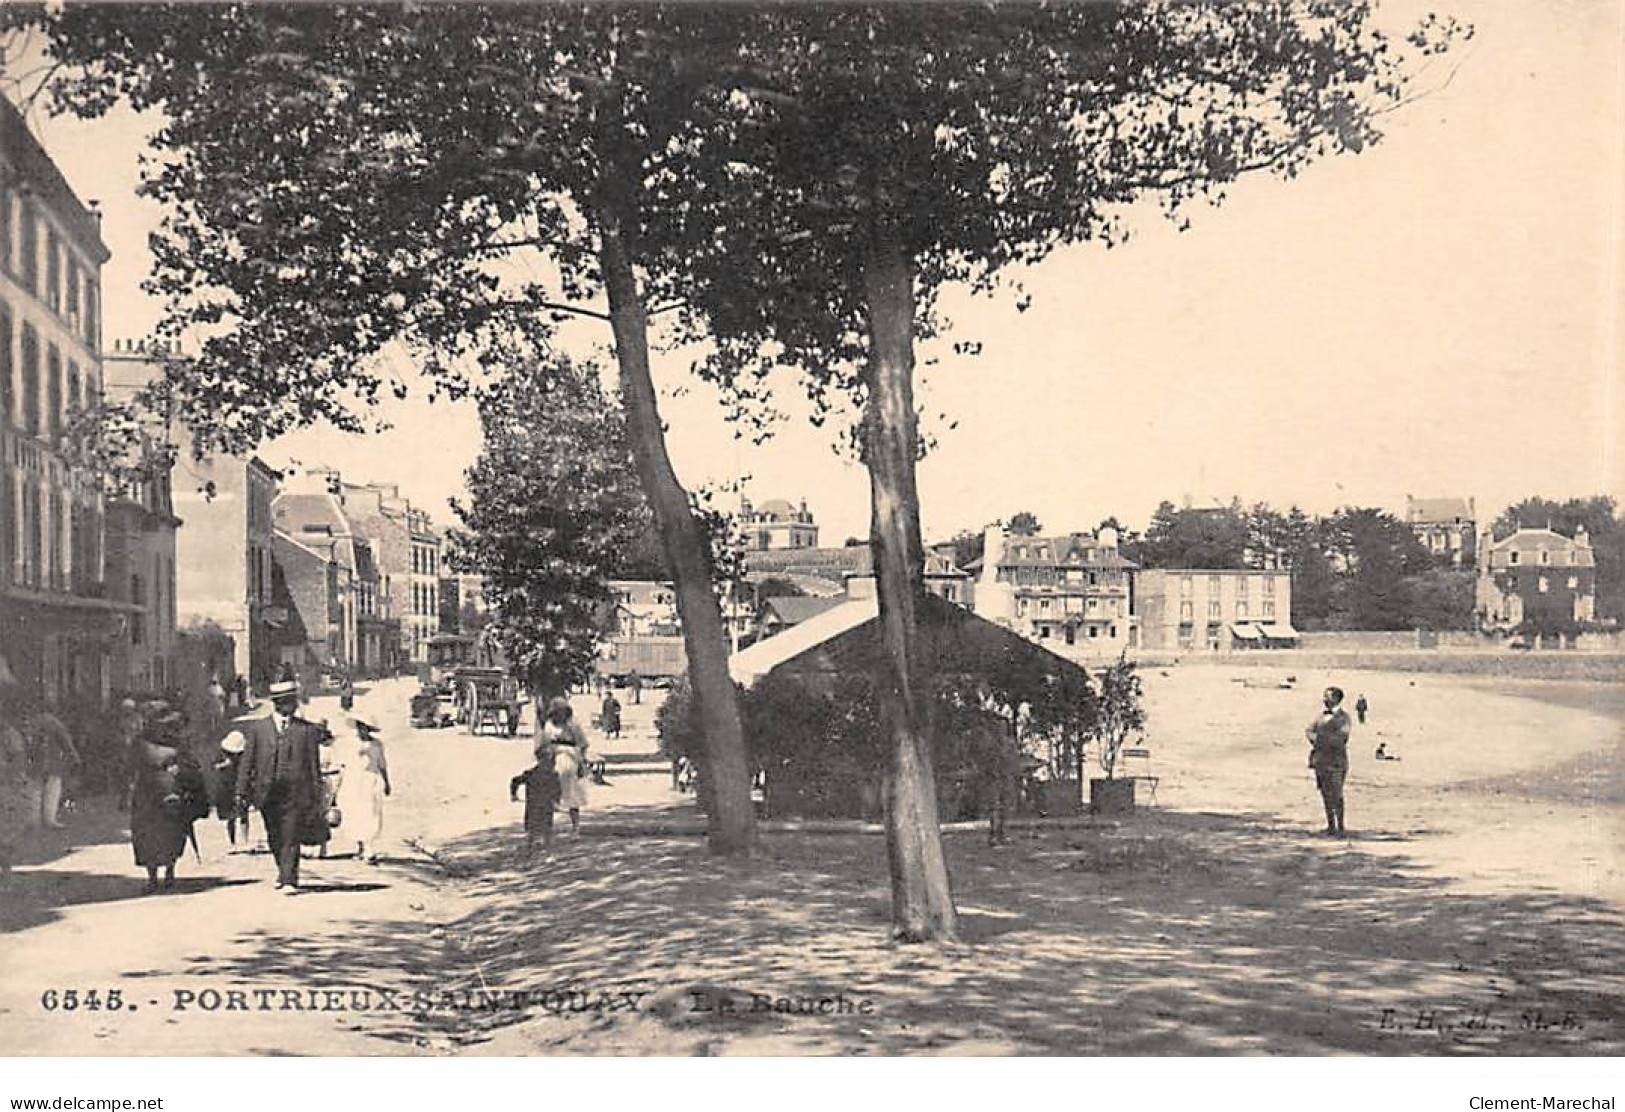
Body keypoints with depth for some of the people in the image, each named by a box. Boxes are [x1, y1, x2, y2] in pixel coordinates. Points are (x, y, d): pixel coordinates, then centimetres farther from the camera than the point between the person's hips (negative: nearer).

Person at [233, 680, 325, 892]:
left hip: (296, 793, -2)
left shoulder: (308, 730, 6)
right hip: (267, 792, 2)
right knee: (274, 838, 13)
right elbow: (246, 762, 7)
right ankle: (283, 870, 34)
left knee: (290, 838, -8)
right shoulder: (257, 728, 8)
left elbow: (314, 766, 6)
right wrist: (241, 793, 1)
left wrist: (316, 799, 3)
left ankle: (290, 880, -6)